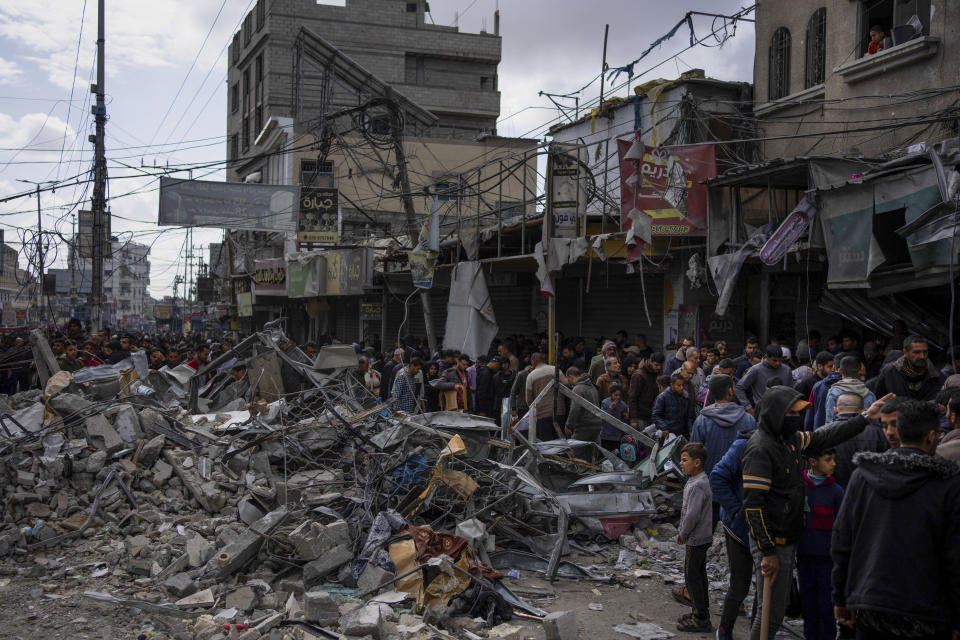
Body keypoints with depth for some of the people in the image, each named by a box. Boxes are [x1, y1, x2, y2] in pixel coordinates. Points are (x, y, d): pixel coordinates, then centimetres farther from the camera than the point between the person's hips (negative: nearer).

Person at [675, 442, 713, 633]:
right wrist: (683, 532, 15)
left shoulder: (696, 486, -23)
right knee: (699, 575, 17)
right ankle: (701, 612, 28)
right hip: (703, 537, 10)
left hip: (696, 539, -10)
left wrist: (683, 534, -14)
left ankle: (701, 619, 3)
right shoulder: (702, 480, 9)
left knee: (692, 576, -3)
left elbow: (692, 515, -28)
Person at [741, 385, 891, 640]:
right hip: (771, 543, -9)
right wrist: (768, 552, -23)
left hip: (788, 539, 9)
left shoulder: (790, 438, 7)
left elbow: (824, 438, 22)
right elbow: (753, 505, -24)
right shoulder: (760, 448, -21)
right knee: (771, 614, -5)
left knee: (778, 607, 18)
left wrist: (866, 417, 17)